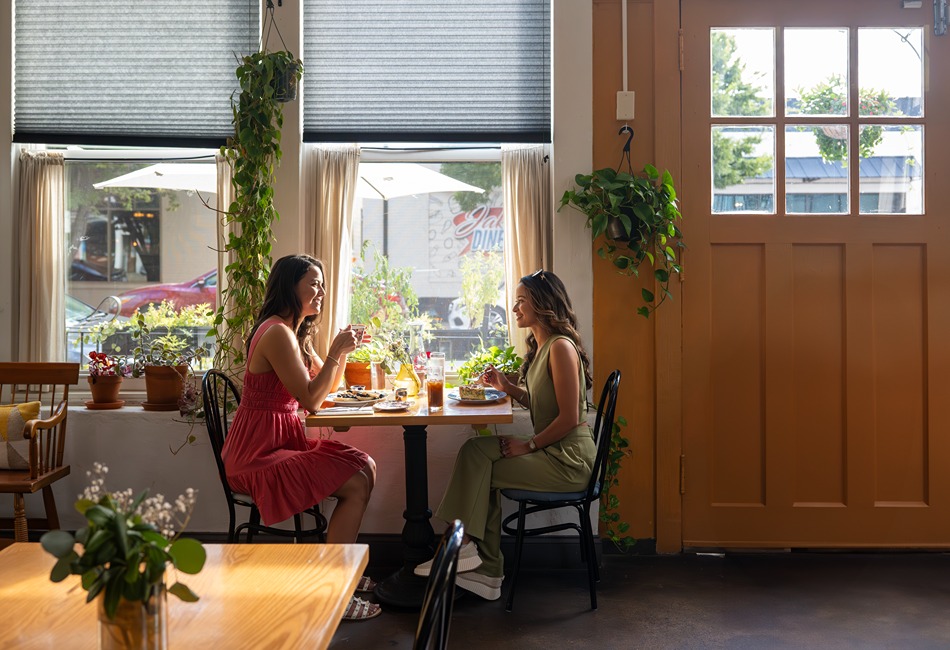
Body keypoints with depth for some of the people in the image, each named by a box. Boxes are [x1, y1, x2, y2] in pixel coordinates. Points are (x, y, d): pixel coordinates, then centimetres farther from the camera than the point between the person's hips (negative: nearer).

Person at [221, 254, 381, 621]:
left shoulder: (296, 333, 14)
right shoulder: (277, 333, -18)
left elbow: (327, 387, 20)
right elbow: (310, 400, -21)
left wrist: (342, 350, 5)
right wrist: (335, 351, -16)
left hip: (284, 441, 10)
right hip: (258, 455, -10)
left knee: (366, 466, 2)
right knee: (356, 484, -16)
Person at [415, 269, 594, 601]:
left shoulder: (561, 347, -16)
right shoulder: (541, 346, 14)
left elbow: (569, 417, -20)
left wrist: (528, 446, -13)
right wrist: (507, 386, 5)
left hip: (569, 460, -9)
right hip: (551, 451, 9)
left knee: (480, 468, -13)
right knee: (475, 451, -4)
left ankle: (465, 546, 3)